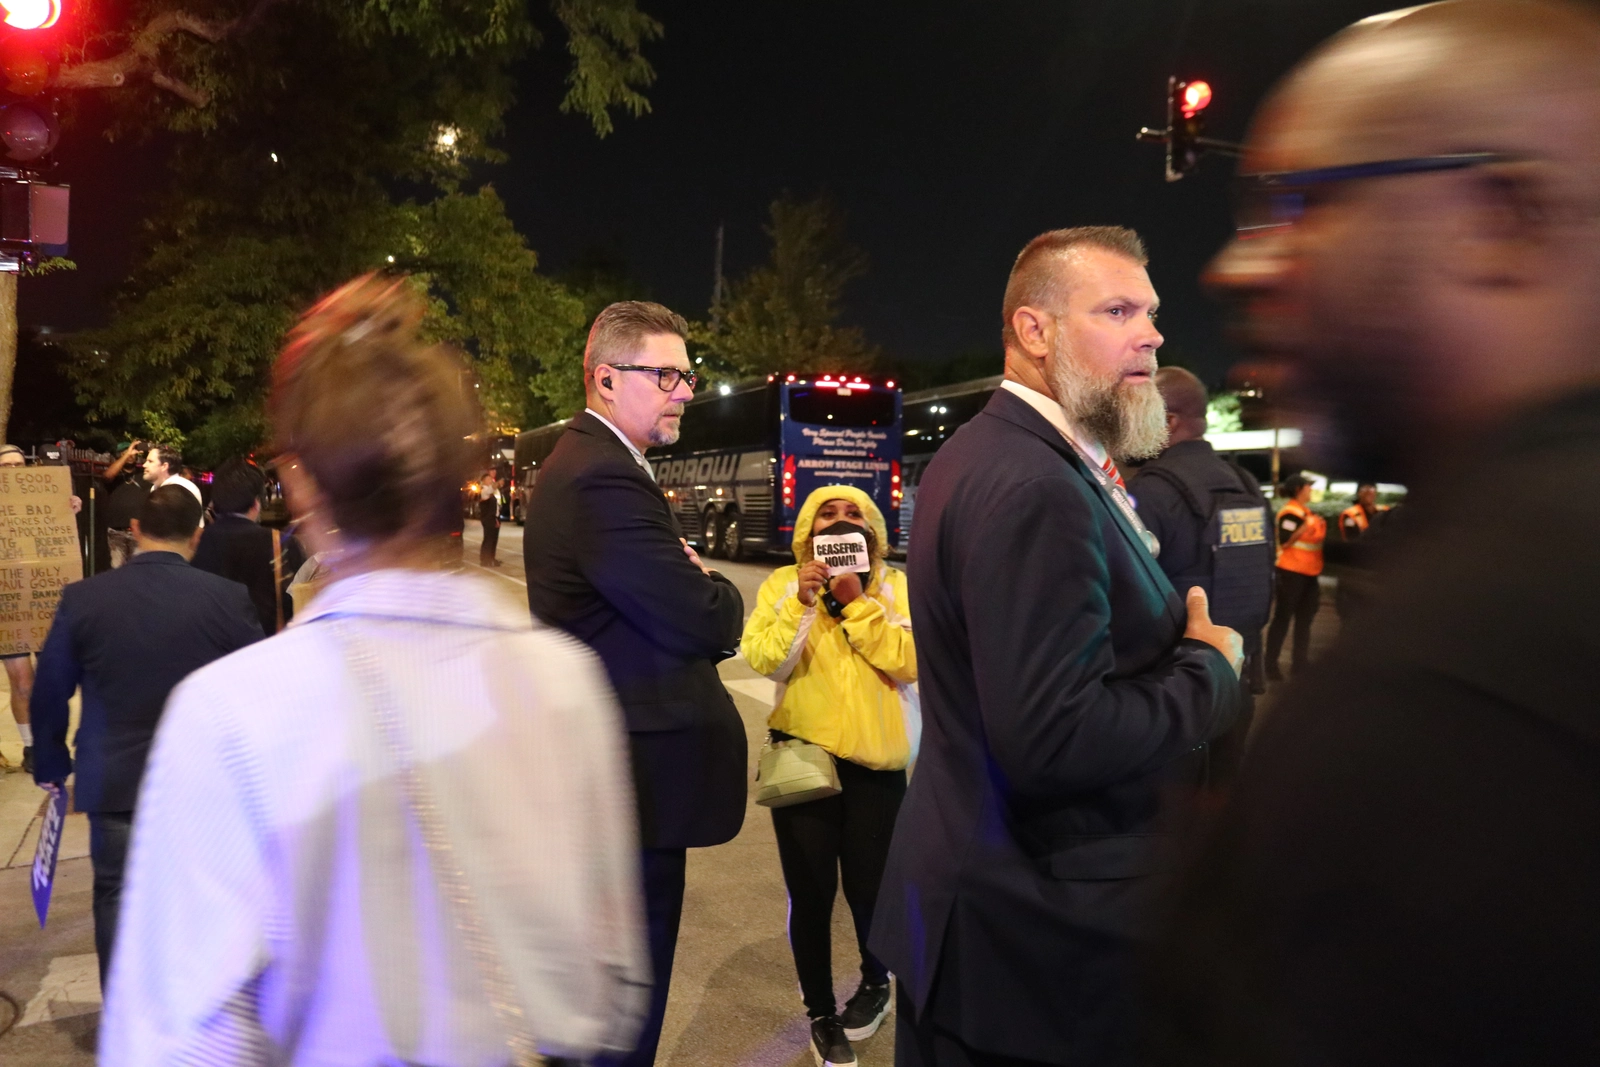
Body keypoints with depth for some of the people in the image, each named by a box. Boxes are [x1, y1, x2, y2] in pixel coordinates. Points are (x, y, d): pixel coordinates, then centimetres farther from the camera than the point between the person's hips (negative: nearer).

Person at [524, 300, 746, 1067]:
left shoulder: (582, 462, 12)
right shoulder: (604, 478, -23)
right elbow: (706, 622, -26)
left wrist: (695, 591, -5)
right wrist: (717, 592, -5)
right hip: (639, 776, -11)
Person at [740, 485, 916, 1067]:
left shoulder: (894, 586, 1)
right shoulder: (783, 584, 1)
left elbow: (910, 662, -13)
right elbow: (763, 659, -12)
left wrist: (855, 602, -18)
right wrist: (802, 602, -22)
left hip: (876, 761, 0)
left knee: (868, 887, 7)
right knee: (810, 892, 4)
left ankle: (876, 983, 39)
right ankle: (821, 1014, 27)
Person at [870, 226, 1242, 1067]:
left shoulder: (990, 454, 7)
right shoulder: (1032, 488, -25)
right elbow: (1057, 740, -30)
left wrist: (1177, 642, -2)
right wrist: (1210, 667, -14)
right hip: (1041, 932, -9)